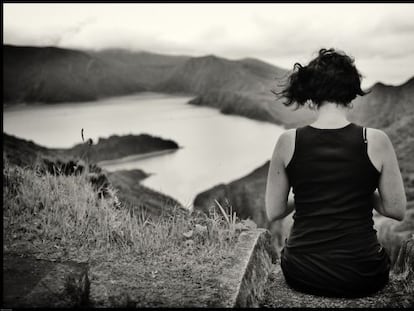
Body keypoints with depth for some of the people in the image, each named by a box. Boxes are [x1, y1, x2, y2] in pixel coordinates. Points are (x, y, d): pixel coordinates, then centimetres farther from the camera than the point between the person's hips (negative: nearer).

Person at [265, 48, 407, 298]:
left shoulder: (288, 141, -9)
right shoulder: (376, 141, -11)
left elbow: (274, 212, -2)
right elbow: (397, 210, -2)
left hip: (302, 276, 1)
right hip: (361, 278, 0)